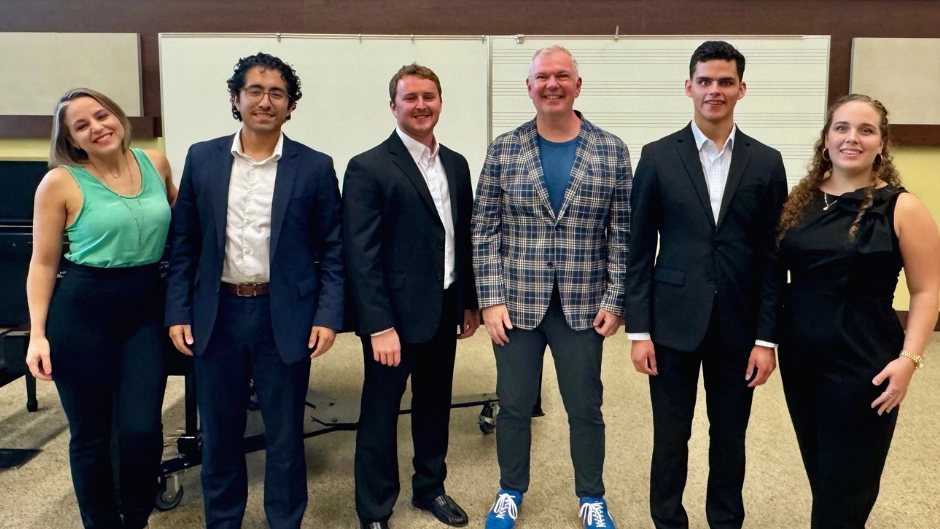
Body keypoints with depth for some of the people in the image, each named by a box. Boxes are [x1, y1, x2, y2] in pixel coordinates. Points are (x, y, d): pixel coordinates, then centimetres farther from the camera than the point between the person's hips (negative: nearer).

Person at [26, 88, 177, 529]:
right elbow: (43, 263, -2)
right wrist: (38, 334, -7)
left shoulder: (155, 163, 4)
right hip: (82, 312, -2)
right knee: (90, 434, 8)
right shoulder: (60, 182, -6)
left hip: (146, 310, 3)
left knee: (142, 429, -3)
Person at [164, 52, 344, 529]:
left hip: (285, 317, -2)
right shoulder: (201, 158, 3)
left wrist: (328, 317, -8)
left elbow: (332, 251, -1)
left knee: (284, 433, 9)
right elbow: (183, 244, 6)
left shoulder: (315, 167, -2)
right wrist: (177, 312, 1)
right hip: (217, 315, 2)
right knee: (218, 432, 15)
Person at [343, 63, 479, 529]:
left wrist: (470, 303, 13)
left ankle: (430, 488, 38)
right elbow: (361, 256, -15)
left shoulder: (456, 164, 9)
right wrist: (379, 326, -20)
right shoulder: (368, 168, -11)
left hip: (444, 309, 6)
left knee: (435, 403, 19)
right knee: (381, 412, 6)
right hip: (396, 313, -6)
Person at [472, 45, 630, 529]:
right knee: (513, 405, 13)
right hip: (516, 303, 1)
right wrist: (490, 299, -7)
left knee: (585, 407, 12)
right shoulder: (503, 149, 0)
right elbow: (485, 229, -1)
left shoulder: (612, 151, -1)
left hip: (583, 306, 0)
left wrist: (616, 301, -5)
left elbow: (621, 234, -1)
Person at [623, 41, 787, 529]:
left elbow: (773, 256, 2)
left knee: (730, 439, 14)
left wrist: (767, 338, -2)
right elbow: (639, 250, -1)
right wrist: (638, 330, -5)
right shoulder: (658, 156, -1)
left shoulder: (766, 162, 2)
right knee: (670, 437, 10)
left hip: (739, 327, 1)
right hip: (674, 322, -1)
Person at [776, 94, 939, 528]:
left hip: (862, 365, -4)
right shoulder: (801, 201, 4)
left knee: (845, 492, 6)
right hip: (799, 359, 4)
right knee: (820, 476, 18)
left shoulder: (901, 208, -8)